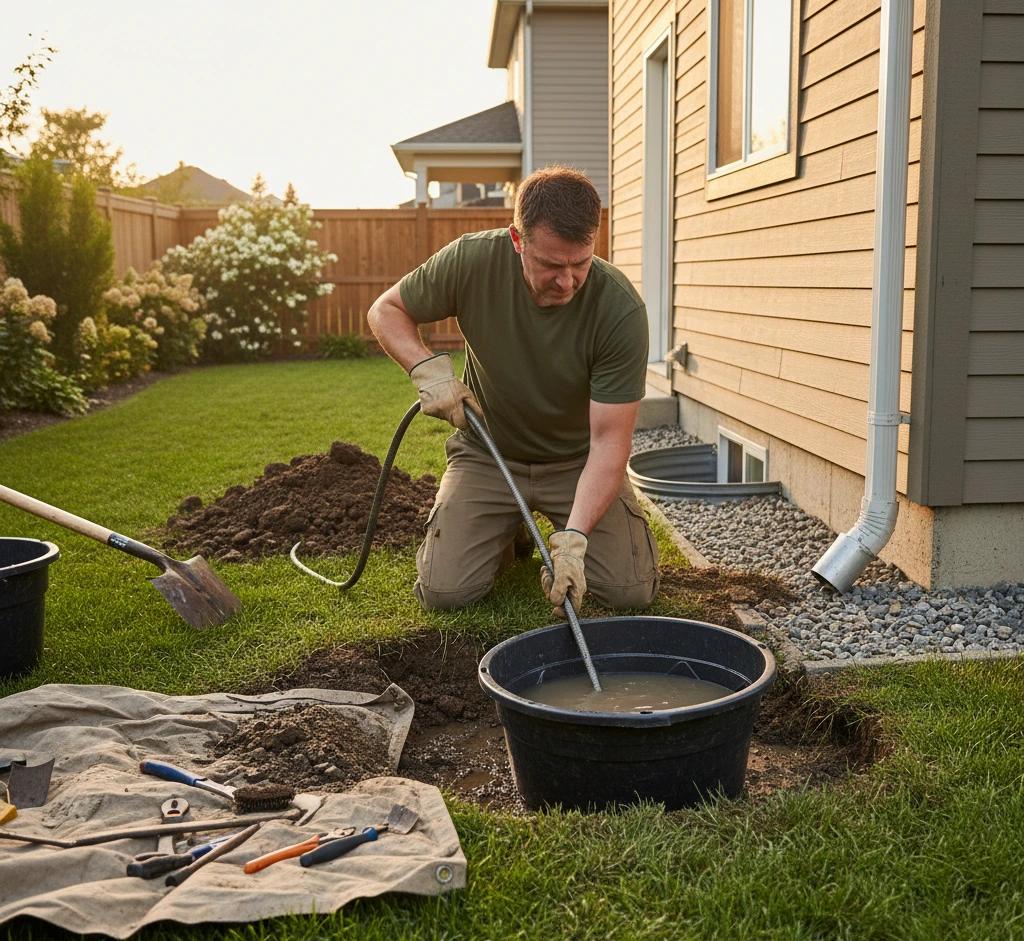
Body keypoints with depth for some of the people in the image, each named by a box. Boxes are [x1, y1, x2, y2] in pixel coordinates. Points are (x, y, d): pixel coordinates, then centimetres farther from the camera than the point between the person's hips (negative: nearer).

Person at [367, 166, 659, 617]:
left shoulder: (621, 309, -27)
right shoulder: (472, 259, -23)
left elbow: (608, 439, -26)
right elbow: (386, 310, -5)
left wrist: (575, 537, -38)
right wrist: (427, 367, -26)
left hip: (578, 460, 0)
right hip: (488, 455, 1)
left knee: (632, 590, -13)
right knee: (444, 590, -13)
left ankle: (561, 531, 20)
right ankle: (504, 533, 20)